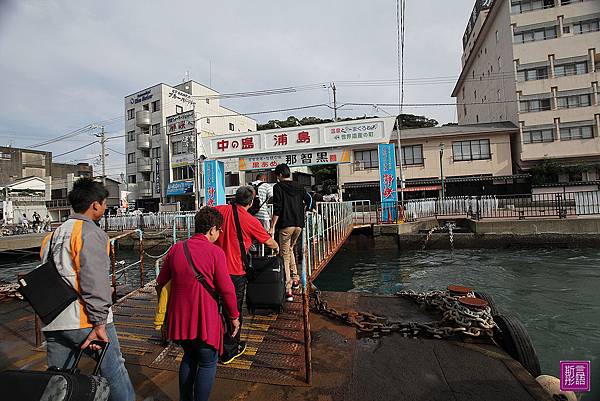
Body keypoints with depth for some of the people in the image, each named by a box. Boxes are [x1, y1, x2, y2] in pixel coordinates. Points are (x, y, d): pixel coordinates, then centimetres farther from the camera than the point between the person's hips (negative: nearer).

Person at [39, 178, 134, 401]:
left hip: (53, 324, 9)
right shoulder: (90, 232, -11)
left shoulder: (53, 235, 17)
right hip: (84, 321, -8)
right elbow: (94, 281, -18)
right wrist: (98, 323, -17)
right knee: (114, 370, 5)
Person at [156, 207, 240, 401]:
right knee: (208, 363, 12)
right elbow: (226, 289, -13)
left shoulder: (176, 248, 2)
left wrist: (166, 310, 23)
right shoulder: (215, 252, -15)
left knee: (189, 357, 26)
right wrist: (234, 316, 0)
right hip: (204, 318, -6)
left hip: (179, 316, 6)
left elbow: (161, 283, 10)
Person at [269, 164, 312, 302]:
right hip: (299, 224, 6)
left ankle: (288, 290, -1)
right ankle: (295, 280, 25)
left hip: (285, 225, -5)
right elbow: (309, 201, 12)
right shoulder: (299, 187, 12)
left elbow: (277, 209, -10)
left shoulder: (278, 187, -3)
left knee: (285, 256, 1)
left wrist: (272, 227, -8)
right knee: (290, 249, 26)